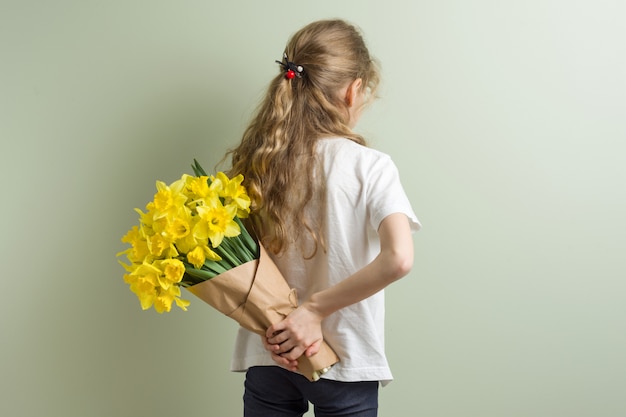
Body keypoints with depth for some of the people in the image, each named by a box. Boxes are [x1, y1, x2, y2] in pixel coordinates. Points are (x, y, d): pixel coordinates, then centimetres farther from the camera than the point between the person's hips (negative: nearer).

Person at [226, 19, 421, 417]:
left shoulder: (255, 163, -3)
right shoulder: (369, 166, -14)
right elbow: (398, 258, -27)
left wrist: (277, 324, -12)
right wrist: (314, 308, -20)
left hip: (268, 358, 3)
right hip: (346, 366, -3)